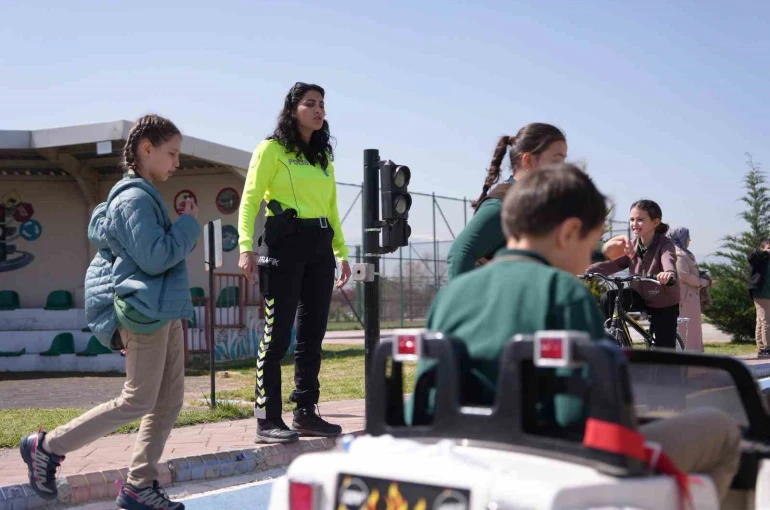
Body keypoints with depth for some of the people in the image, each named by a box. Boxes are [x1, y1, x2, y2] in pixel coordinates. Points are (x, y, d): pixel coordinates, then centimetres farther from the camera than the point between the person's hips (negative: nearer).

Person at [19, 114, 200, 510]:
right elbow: (156, 258, -21)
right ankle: (46, 447, 4)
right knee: (138, 401, -6)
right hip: (147, 311, -10)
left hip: (164, 312, 10)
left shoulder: (142, 196, 18)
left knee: (169, 401, 8)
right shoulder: (135, 198, -14)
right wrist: (189, 225, -10)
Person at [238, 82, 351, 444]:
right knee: (278, 332, -7)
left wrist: (342, 252, 16)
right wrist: (246, 246, -17)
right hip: (285, 242, -6)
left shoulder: (324, 156, 20)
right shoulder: (272, 149, 1)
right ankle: (267, 419, -4)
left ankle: (306, 413, 15)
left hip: (320, 247, 7)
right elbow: (249, 200, -5)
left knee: (312, 333, 7)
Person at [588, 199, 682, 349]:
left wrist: (669, 274, -69)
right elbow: (611, 264, -16)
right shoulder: (632, 246, -3)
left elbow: (669, 261, -43)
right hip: (640, 297, 4)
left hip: (664, 304, -4)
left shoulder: (665, 245, -20)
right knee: (608, 298, -22)